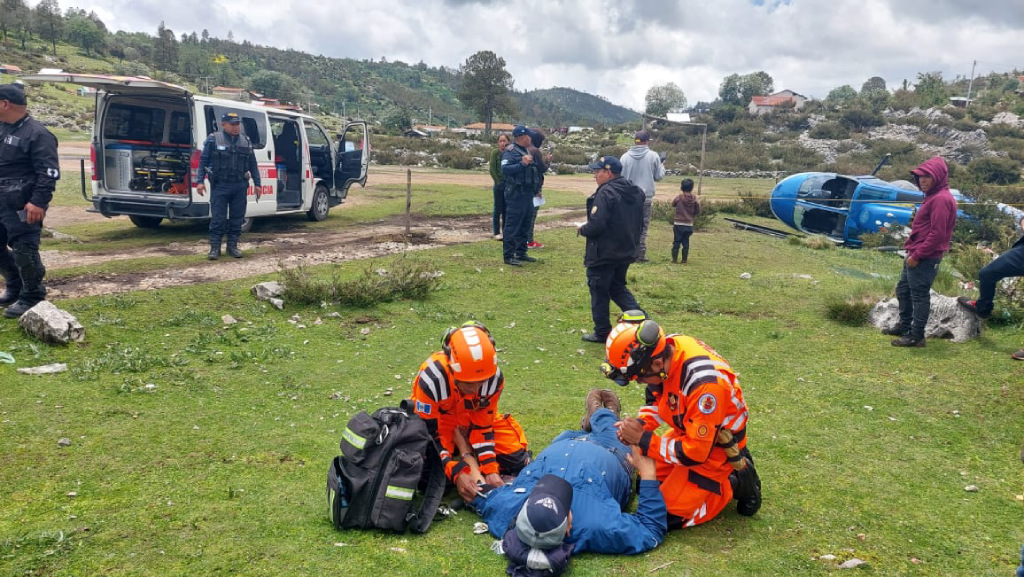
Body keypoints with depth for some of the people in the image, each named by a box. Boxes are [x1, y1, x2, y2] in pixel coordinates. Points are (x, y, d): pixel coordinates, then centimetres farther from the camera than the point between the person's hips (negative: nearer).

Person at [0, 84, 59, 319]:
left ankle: (32, 297, 7)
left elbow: (49, 173, -18)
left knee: (24, 251, -6)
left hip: (21, 208, -9)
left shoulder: (36, 134, -14)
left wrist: (38, 202, -25)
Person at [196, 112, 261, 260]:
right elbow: (203, 162, 1)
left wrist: (257, 183, 10)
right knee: (217, 219, -3)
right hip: (220, 186, -3)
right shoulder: (213, 140, 1)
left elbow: (253, 164, 14)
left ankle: (232, 245, 18)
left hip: (240, 186, 3)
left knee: (237, 218, 7)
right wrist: (200, 181, -8)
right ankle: (215, 248, 4)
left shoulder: (246, 142, 11)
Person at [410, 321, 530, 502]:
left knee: (517, 460, -10)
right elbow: (429, 435, -28)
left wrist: (490, 470, -22)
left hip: (472, 422, 3)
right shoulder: (432, 379, -37)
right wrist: (456, 473, -36)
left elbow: (483, 426, -13)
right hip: (436, 425, -2)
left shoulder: (494, 378, -26)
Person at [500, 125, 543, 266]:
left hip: (528, 194, 9)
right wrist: (522, 164, -30)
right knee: (512, 226, -6)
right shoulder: (510, 152, -11)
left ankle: (521, 253, 24)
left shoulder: (528, 152, 18)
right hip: (516, 195, -9)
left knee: (524, 225, 15)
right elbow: (505, 169, -26)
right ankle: (508, 256, -3)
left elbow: (537, 169, 28)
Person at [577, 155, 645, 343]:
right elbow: (638, 222, 15)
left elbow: (596, 225, -27)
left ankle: (602, 332, 15)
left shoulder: (605, 194, -21)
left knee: (599, 292, 6)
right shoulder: (636, 192, 7)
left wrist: (582, 229, -8)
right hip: (626, 252, 8)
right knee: (618, 288, 22)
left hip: (603, 255, -8)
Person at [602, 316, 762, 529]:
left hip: (714, 446, -8)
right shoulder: (664, 348, -17)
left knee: (669, 515, -7)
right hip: (688, 431, 8)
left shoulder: (705, 383, -39)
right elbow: (657, 397, 4)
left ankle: (737, 483, 6)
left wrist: (643, 439, -24)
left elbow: (695, 453, -30)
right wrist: (641, 424, -14)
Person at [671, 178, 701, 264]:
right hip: (689, 225, 2)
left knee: (676, 242, 5)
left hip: (678, 224, -2)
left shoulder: (678, 197, -11)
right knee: (686, 243, 9)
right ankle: (684, 260, 10)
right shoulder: (695, 199, -5)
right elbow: (698, 211, 2)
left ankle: (674, 259, 6)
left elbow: (673, 204, 9)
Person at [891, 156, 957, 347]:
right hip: (916, 255, 11)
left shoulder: (941, 199, -17)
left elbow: (937, 233, -22)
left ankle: (916, 336, 5)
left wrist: (917, 255, -19)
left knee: (919, 296, -3)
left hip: (925, 258, -10)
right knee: (903, 291, 18)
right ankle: (905, 328, 29)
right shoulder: (933, 196, 16)